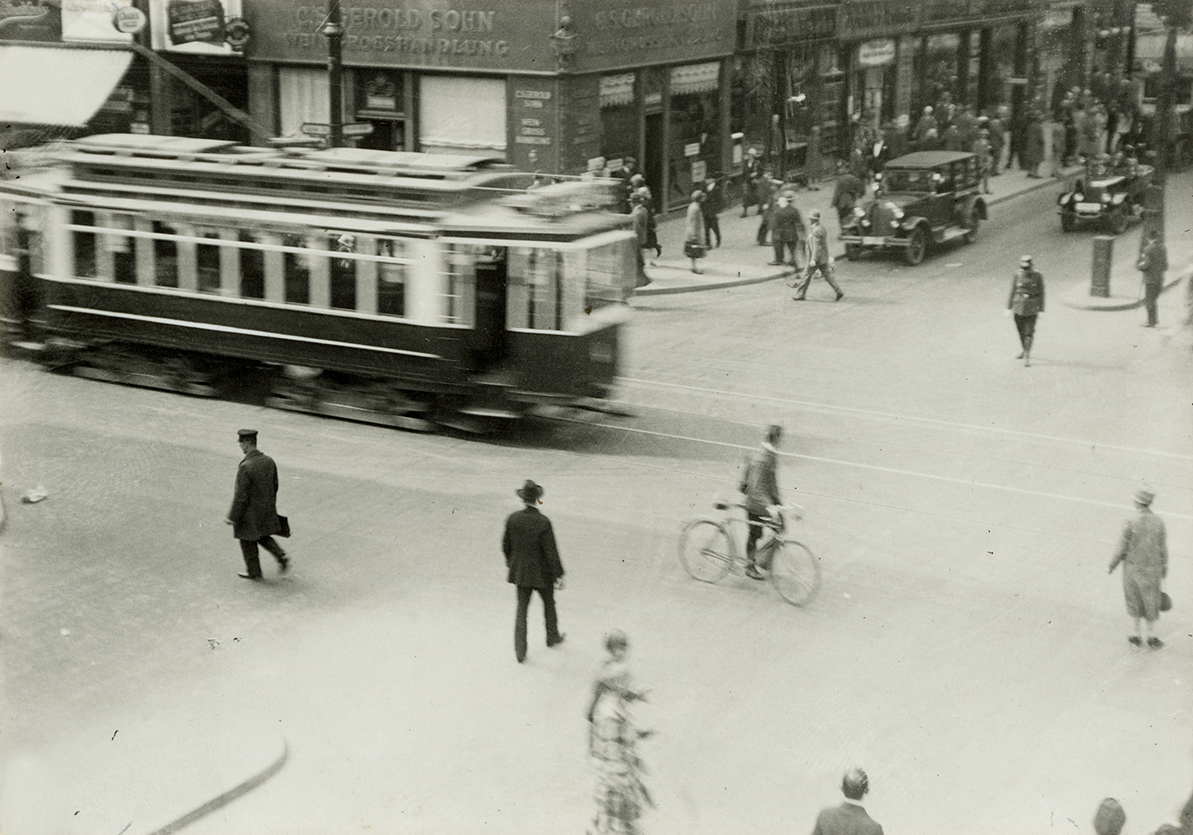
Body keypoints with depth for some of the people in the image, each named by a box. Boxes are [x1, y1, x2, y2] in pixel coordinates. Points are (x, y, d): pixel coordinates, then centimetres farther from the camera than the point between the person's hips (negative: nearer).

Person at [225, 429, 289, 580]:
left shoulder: (245, 467, -27)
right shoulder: (269, 461, -6)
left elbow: (241, 496, -23)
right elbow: (275, 485, 6)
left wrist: (232, 517, -12)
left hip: (250, 513, -7)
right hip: (267, 510, 7)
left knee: (248, 542, 14)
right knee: (263, 536, 26)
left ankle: (253, 572, 28)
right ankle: (281, 557, 9)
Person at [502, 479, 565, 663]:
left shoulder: (513, 519, -11)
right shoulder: (543, 522, -23)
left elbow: (506, 544, 3)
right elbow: (551, 551, -19)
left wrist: (509, 562, 22)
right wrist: (558, 575, -10)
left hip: (520, 572, 3)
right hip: (542, 572, -3)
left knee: (521, 609, 10)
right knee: (549, 603, 22)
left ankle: (520, 650, 6)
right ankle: (552, 637, 41)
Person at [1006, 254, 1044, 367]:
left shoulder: (1037, 277, -8)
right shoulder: (1017, 276, -3)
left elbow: (1041, 294, -2)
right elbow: (1012, 292, 4)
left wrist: (1041, 310, -2)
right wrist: (1009, 308, 5)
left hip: (1032, 310, -3)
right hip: (1018, 309, 3)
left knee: (1029, 332, -7)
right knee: (1021, 331, 14)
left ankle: (1027, 356, -6)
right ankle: (1024, 350, 35)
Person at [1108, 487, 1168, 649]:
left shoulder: (1130, 524, -21)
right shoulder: (1159, 522, -12)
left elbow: (1122, 550, -13)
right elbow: (1163, 550, -4)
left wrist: (1113, 565, 4)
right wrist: (1164, 570, 9)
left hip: (1133, 569, -2)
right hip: (1153, 569, 2)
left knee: (1135, 601, 18)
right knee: (1151, 603, 17)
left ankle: (1137, 635, 27)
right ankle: (1151, 637, 27)